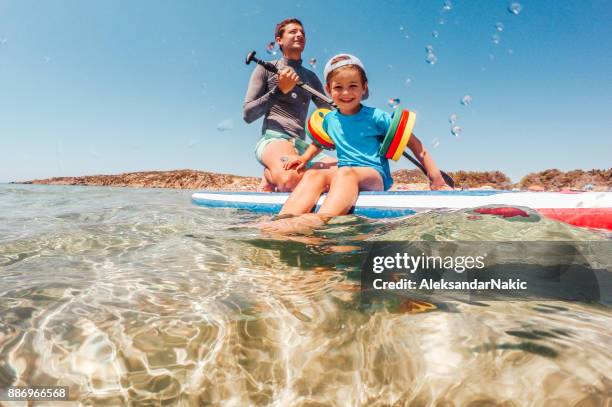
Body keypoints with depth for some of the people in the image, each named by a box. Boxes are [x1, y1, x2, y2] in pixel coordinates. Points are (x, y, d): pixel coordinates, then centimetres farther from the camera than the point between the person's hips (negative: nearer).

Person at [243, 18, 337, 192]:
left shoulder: (311, 77, 25)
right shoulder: (266, 69, 10)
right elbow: (247, 115, 1)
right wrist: (280, 90, -10)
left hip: (302, 145, 6)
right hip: (273, 139, -6)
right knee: (292, 179, -41)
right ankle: (270, 175, -3)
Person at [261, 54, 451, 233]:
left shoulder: (375, 116, 0)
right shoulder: (329, 119, 13)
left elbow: (412, 143, 2)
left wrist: (435, 177, -2)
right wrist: (304, 157, 16)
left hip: (376, 175, -4)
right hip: (343, 177, 4)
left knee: (346, 172, -37)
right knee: (314, 175, -26)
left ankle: (319, 220, -62)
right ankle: (285, 219, -48)